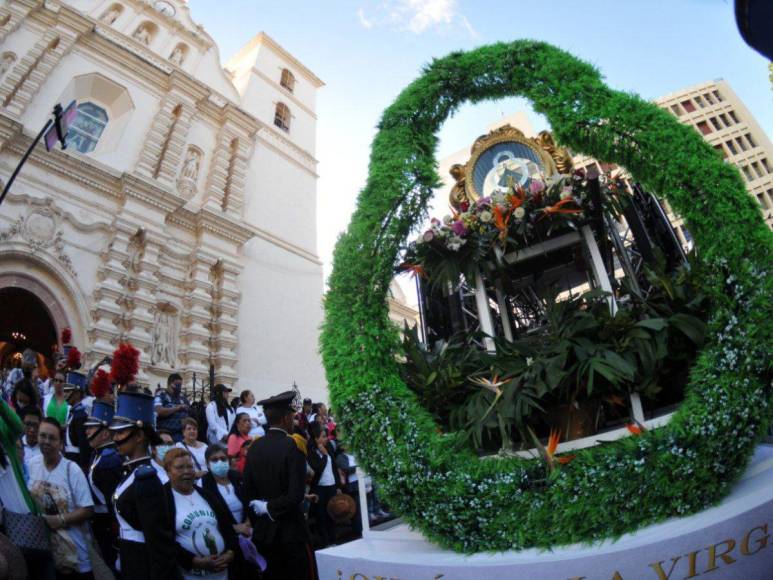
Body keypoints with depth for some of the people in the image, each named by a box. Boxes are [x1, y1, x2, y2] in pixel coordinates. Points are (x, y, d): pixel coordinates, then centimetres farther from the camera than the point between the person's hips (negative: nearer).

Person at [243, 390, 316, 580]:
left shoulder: (255, 447, 0)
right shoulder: (293, 446, -16)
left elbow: (247, 491, 3)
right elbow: (296, 494, -22)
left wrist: (258, 520, 12)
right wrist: (271, 509, -8)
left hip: (262, 532, 6)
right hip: (291, 531, -6)